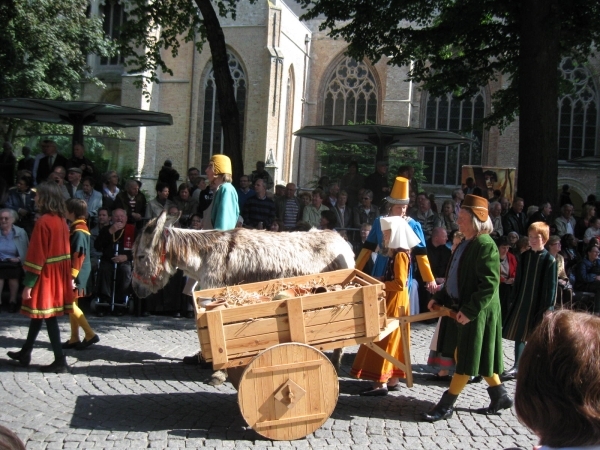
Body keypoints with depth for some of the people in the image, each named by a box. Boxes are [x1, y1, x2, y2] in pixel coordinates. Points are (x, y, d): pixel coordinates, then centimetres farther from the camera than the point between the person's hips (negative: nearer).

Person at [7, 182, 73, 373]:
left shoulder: (43, 222, -18)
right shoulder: (61, 221, 8)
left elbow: (37, 256, -19)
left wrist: (28, 284, -16)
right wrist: (68, 277, 18)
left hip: (46, 275, -9)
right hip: (58, 275, 9)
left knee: (48, 316, -2)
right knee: (39, 314, 18)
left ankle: (60, 361, 0)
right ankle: (25, 353, 31)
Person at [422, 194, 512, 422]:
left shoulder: (485, 245, -19)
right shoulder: (465, 243, 11)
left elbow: (490, 284, -23)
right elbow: (455, 276, 20)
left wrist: (470, 310, -24)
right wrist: (439, 297, 12)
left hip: (477, 312, -10)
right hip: (463, 308, 10)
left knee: (468, 357, -1)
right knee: (476, 357, 17)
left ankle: (446, 405, 4)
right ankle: (500, 397, 30)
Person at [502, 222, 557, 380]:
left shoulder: (549, 260, -9)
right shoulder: (524, 256, 3)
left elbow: (551, 286, -8)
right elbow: (518, 279, 8)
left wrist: (548, 306, -10)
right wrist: (513, 300, 7)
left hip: (539, 303, -4)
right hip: (522, 301, 4)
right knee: (519, 333, 5)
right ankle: (517, 367, 9)